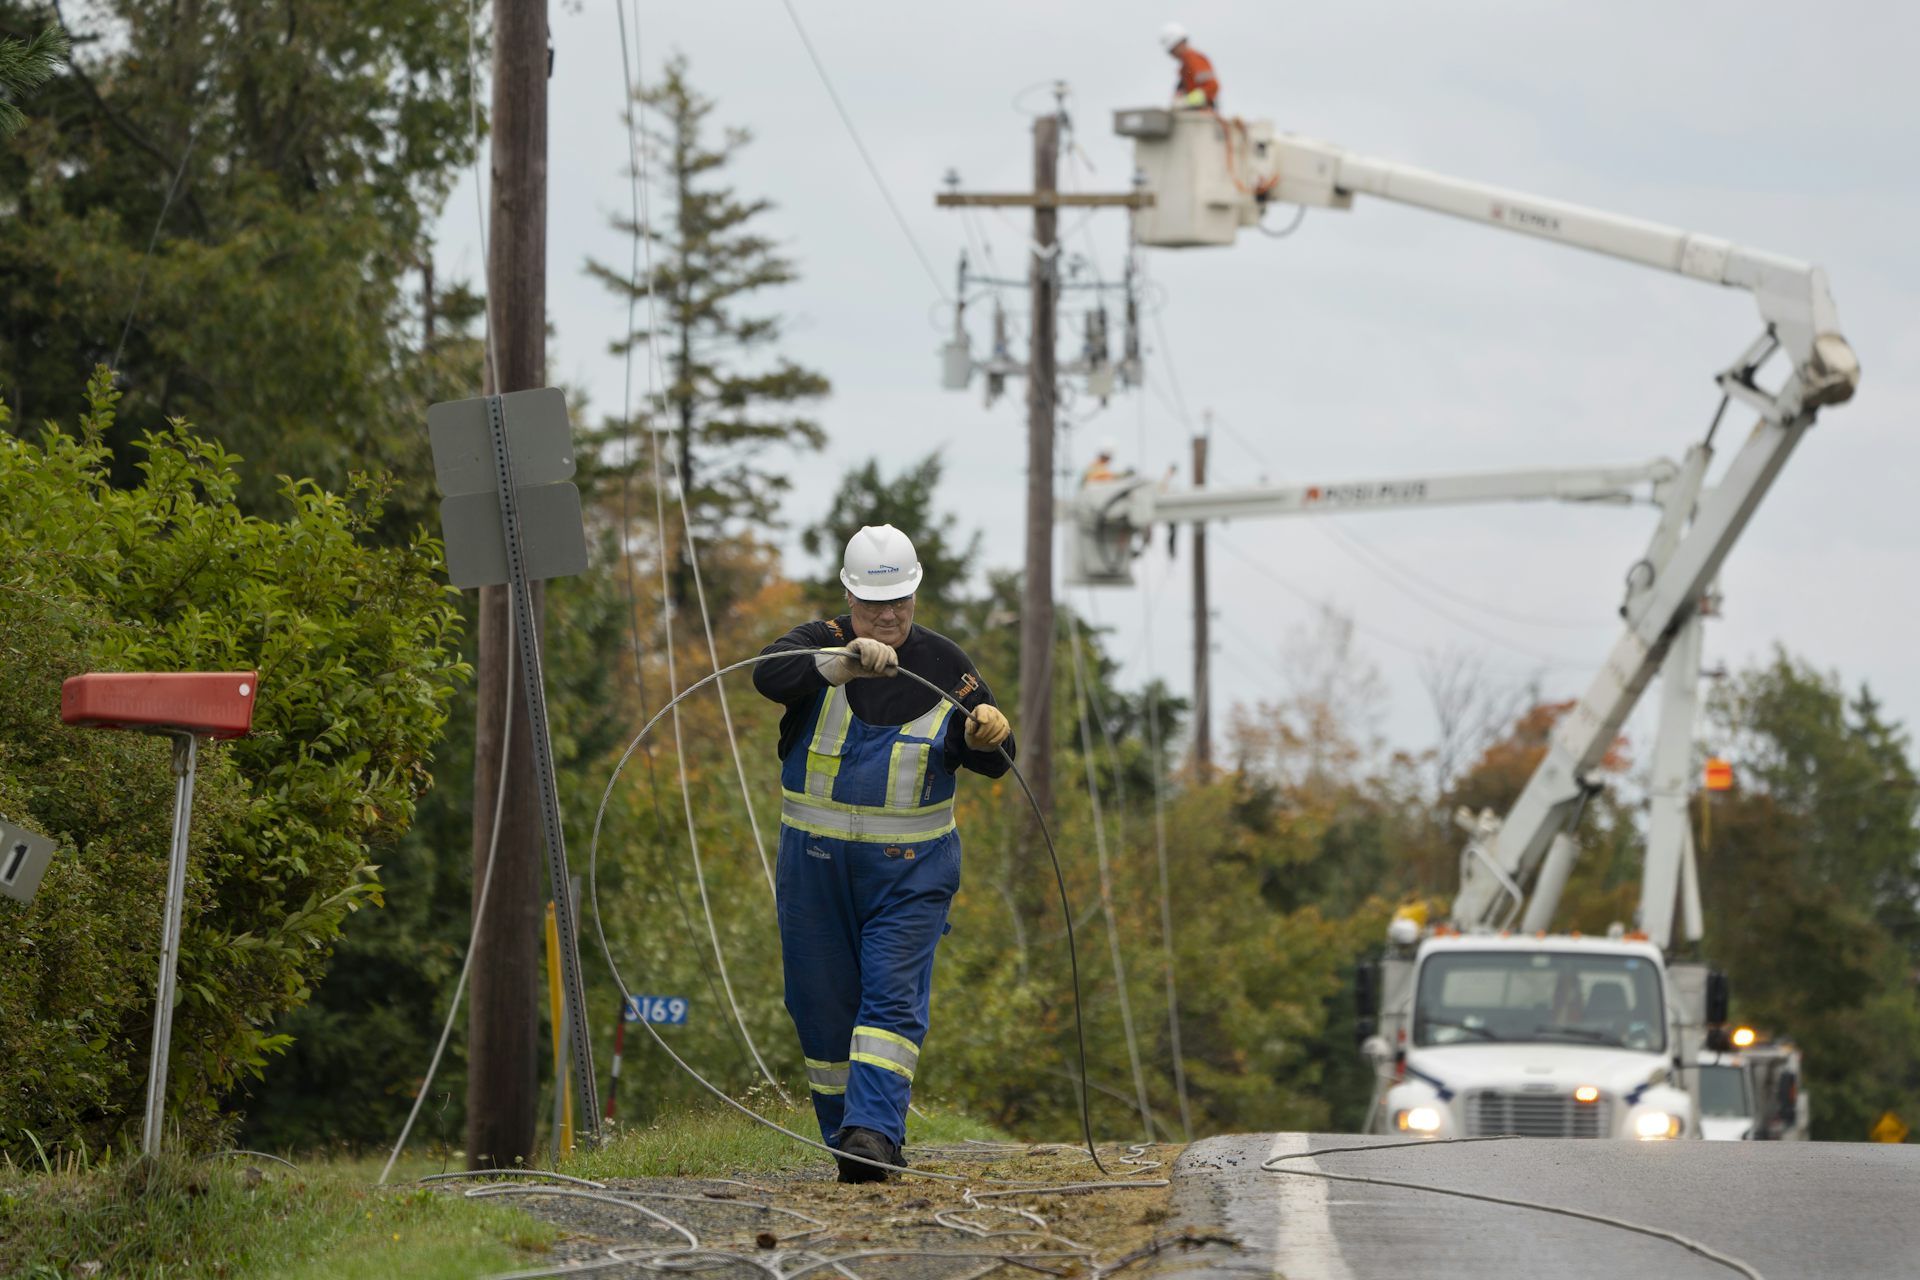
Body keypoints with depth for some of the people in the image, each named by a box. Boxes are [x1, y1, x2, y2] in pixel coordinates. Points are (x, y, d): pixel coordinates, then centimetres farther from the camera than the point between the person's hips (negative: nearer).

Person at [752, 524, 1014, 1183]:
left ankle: (874, 1130, -21)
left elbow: (993, 759, 5)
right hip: (816, 861, 0)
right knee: (822, 1004, 6)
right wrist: (843, 663, -42)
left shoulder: (944, 665, 4)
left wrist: (984, 737, -20)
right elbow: (770, 675, -25)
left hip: (909, 867, 0)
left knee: (892, 998, -13)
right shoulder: (822, 642, -1)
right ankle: (844, 1134, 18)